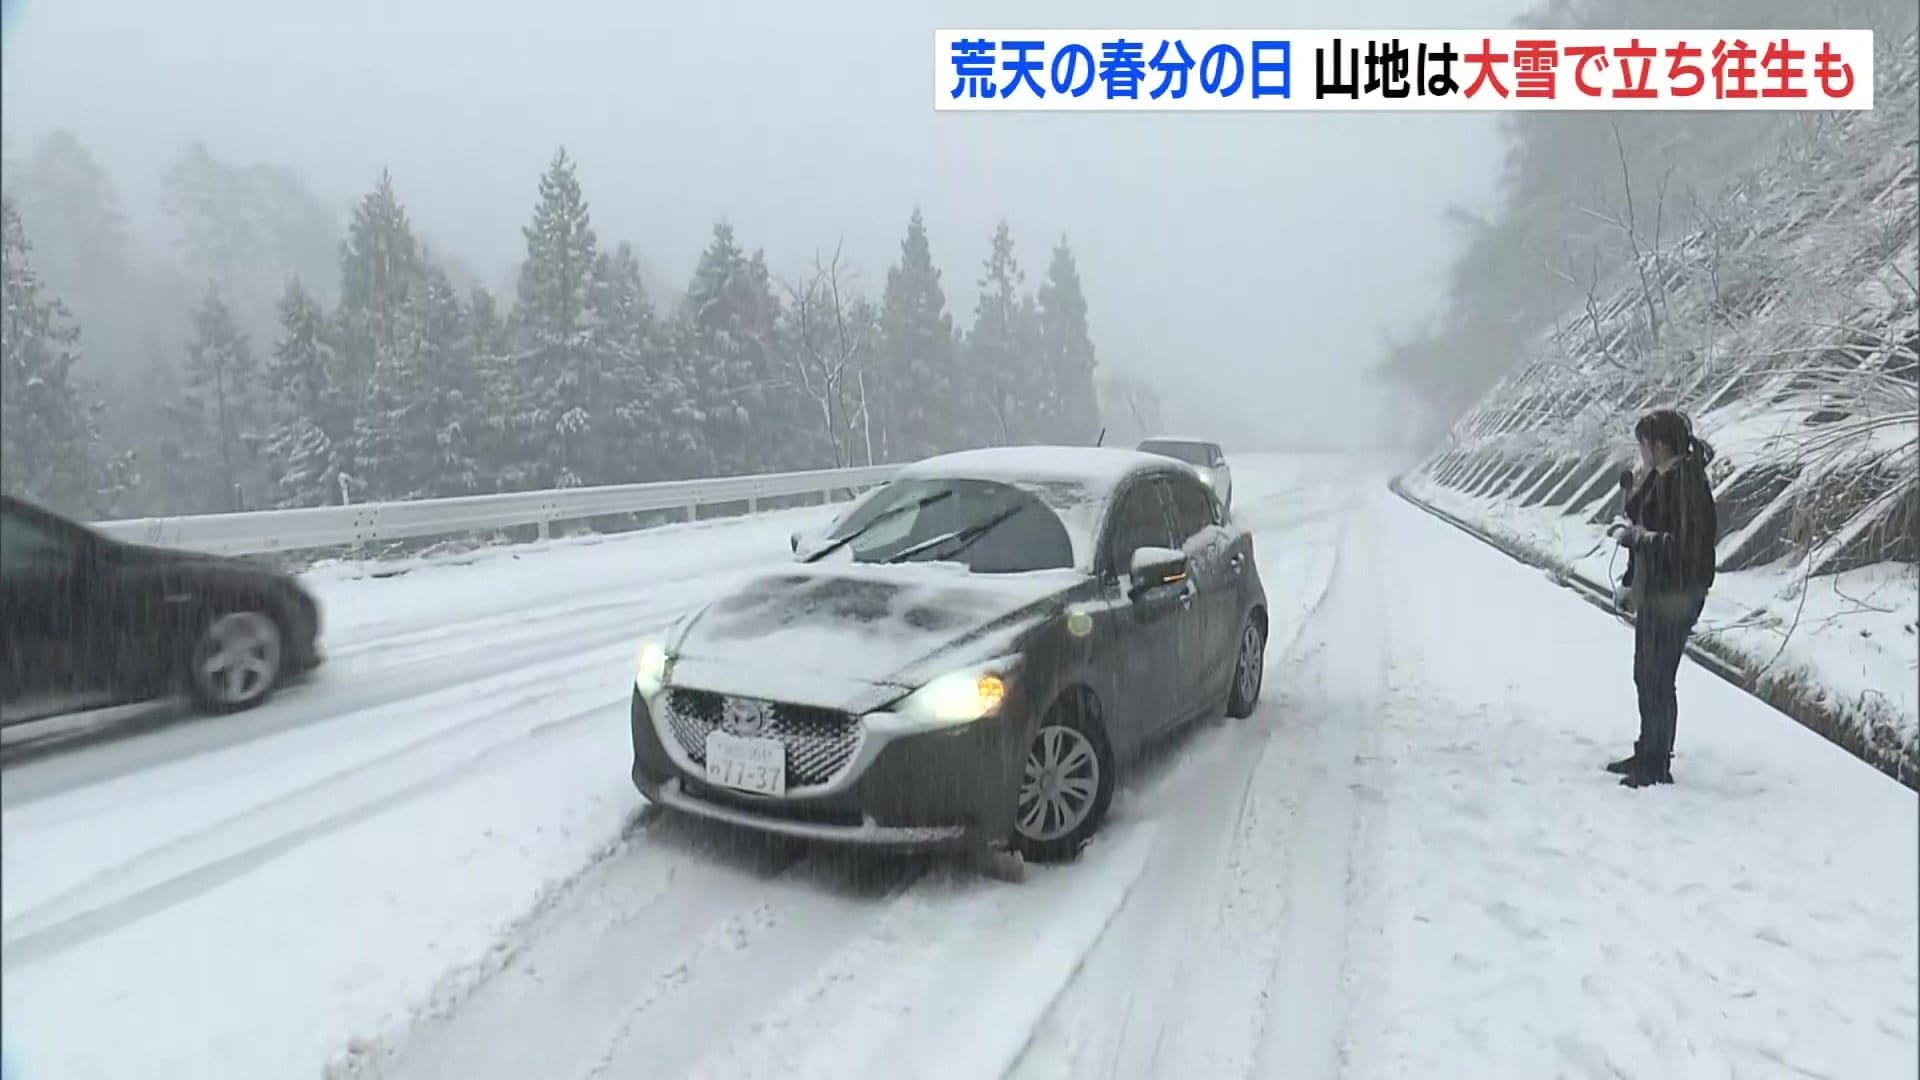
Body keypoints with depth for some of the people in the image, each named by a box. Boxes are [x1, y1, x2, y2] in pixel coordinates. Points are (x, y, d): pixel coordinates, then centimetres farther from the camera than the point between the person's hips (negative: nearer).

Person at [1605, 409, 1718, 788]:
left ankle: (1657, 767, 12)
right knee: (1646, 676, 19)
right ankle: (1647, 753, 32)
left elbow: (1683, 543, -24)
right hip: (1653, 593, 10)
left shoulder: (1684, 481, -20)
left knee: (1658, 680, 0)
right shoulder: (1660, 476, 9)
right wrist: (1631, 528, 6)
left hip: (1674, 597, -10)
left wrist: (1634, 536, -18)